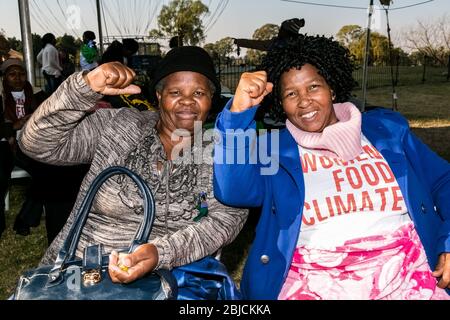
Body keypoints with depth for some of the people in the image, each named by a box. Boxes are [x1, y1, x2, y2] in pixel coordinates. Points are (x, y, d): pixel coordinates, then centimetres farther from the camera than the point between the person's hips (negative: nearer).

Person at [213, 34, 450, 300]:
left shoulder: (388, 129, 15)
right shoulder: (273, 149, 9)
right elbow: (231, 191, -8)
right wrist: (239, 110, -15)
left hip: (404, 264, 3)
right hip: (314, 275, -2)